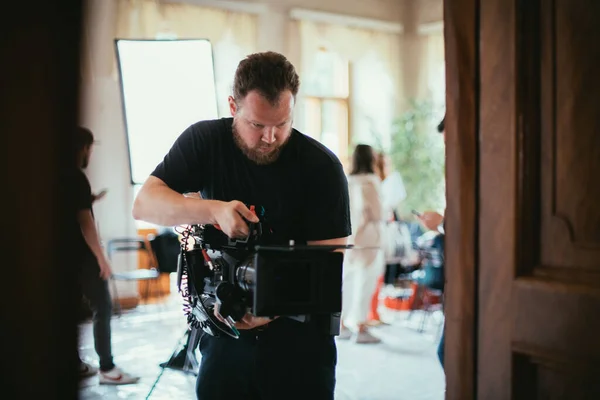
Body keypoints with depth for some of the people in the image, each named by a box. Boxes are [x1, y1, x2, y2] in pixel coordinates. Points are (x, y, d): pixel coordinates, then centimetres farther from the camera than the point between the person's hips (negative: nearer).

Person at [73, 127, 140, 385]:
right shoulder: (78, 178, -16)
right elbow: (85, 222, -20)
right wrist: (102, 258, -18)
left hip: (70, 255, 9)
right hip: (83, 256, -9)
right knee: (103, 308, -4)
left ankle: (76, 365, 20)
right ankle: (106, 369, -1)